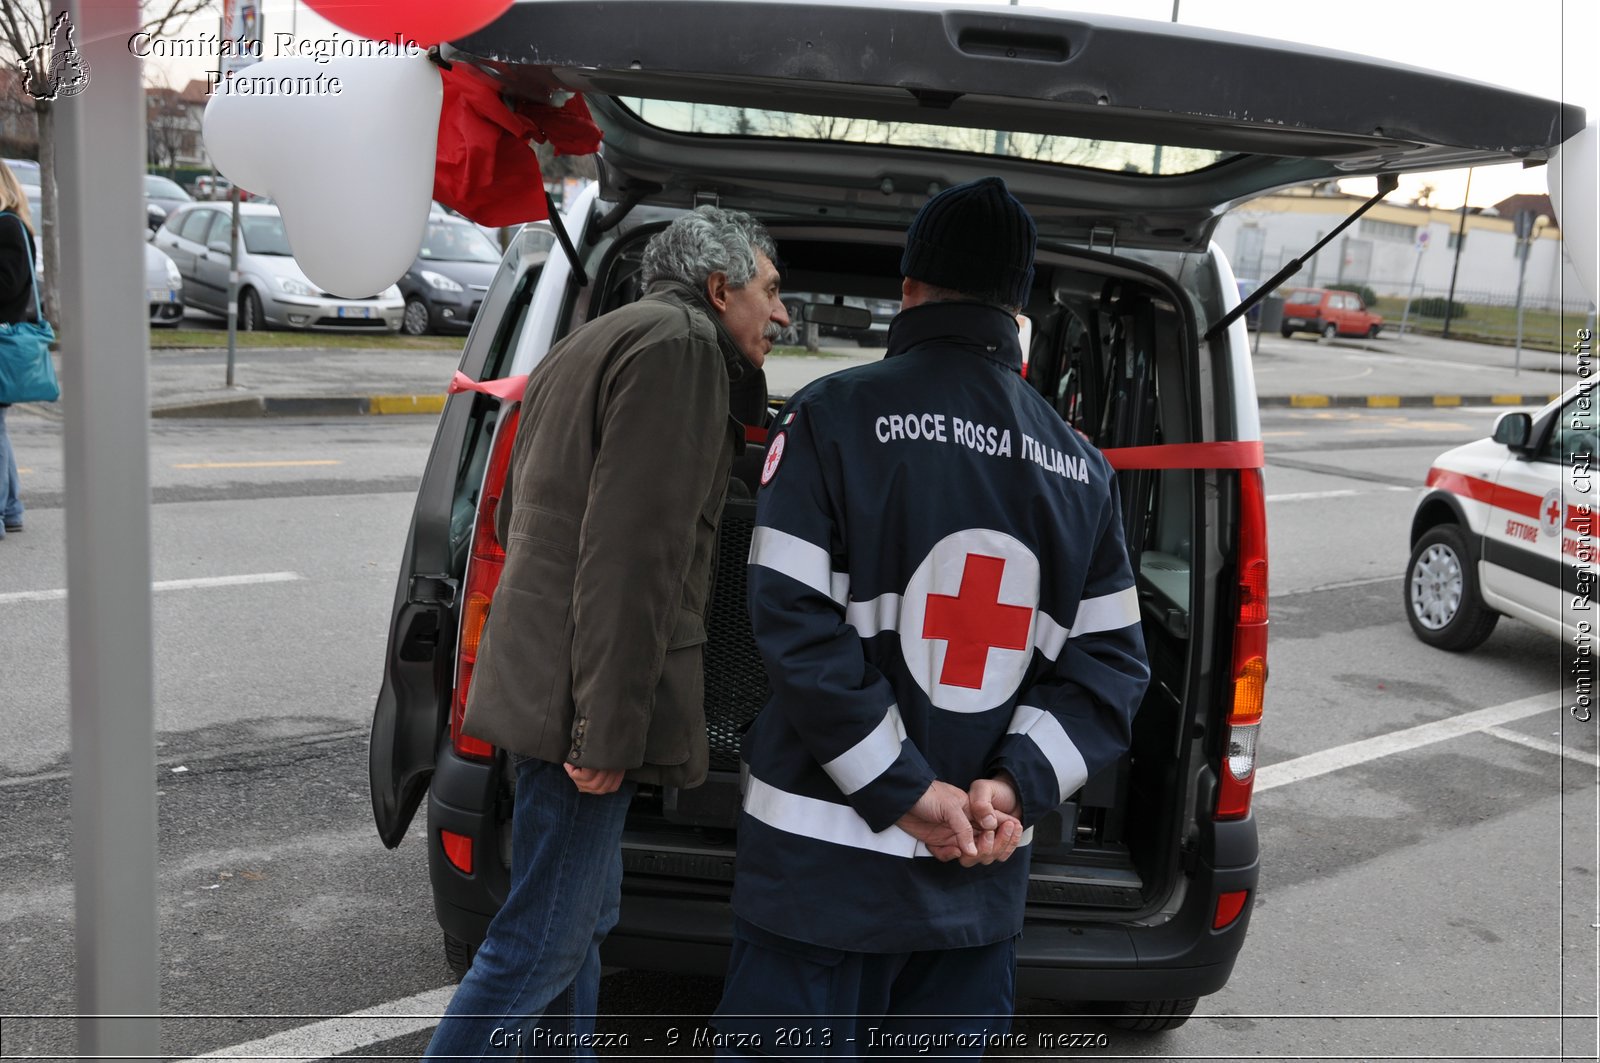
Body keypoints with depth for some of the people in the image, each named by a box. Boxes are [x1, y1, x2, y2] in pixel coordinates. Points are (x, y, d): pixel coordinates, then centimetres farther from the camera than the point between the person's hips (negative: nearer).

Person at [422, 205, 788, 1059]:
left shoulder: (592, 346, 23)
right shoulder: (681, 344, -10)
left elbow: (518, 519, 28)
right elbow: (636, 549, -21)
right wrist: (608, 727, -22)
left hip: (541, 681, 11)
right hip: (581, 698, -11)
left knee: (582, 920, 19)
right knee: (540, 942, -4)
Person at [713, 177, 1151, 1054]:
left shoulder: (834, 416, -6)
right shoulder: (1081, 467, 8)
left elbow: (793, 619, -15)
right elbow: (1111, 660, 3)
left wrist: (904, 792, -12)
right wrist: (1017, 785, -5)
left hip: (826, 872, -4)